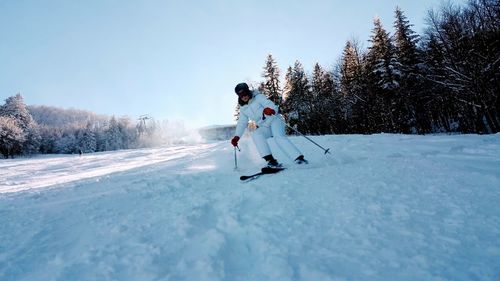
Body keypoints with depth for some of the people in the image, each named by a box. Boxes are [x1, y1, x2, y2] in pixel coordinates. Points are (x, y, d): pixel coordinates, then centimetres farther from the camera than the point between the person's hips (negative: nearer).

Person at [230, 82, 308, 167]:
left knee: (279, 137, -31)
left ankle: (299, 158, -34)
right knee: (256, 135, -26)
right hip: (264, 127, 5)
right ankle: (271, 160, -33)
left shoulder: (258, 97, -5)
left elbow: (273, 106, -17)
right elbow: (241, 123, 17)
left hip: (274, 120, -5)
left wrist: (270, 110, -41)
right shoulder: (243, 108, 11)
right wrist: (236, 136, 5)